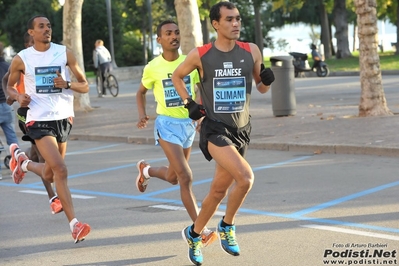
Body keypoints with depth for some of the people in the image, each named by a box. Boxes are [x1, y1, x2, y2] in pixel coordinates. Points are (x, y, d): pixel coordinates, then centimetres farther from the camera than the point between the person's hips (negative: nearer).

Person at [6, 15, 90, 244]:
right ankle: (74, 224, -15)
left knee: (50, 175, 16)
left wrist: (67, 85, -18)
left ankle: (23, 161, 48)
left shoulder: (64, 53, 0)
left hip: (63, 118, 4)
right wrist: (19, 97, -9)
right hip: (39, 120, -4)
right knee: (61, 171, -19)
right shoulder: (22, 59, -2)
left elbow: (85, 86, 3)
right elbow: (9, 86, 13)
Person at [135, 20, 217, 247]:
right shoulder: (153, 68, -9)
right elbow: (141, 92, 9)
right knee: (186, 177, -17)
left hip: (189, 124, 4)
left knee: (173, 177, 18)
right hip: (167, 125, -4)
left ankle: (146, 170, 51)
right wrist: (142, 115, -7)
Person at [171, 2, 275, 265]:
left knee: (219, 190, 11)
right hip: (215, 128, -4)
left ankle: (193, 234, 33)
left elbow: (262, 87, 12)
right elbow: (177, 76, 13)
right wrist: (189, 103, 1)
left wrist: (267, 80, -11)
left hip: (241, 130, 4)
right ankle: (227, 226, -1)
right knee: (245, 177, -24)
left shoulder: (251, 51, 0)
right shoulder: (200, 55, -6)